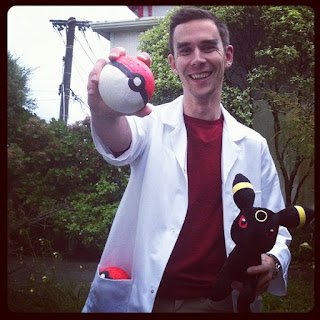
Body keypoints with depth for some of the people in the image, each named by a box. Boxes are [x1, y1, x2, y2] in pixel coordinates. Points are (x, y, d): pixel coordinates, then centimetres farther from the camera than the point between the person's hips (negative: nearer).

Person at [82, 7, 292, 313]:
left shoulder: (253, 145, 4)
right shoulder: (154, 124, -4)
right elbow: (120, 142, -27)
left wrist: (273, 260, -14)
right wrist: (105, 113, -49)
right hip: (150, 298, -1)